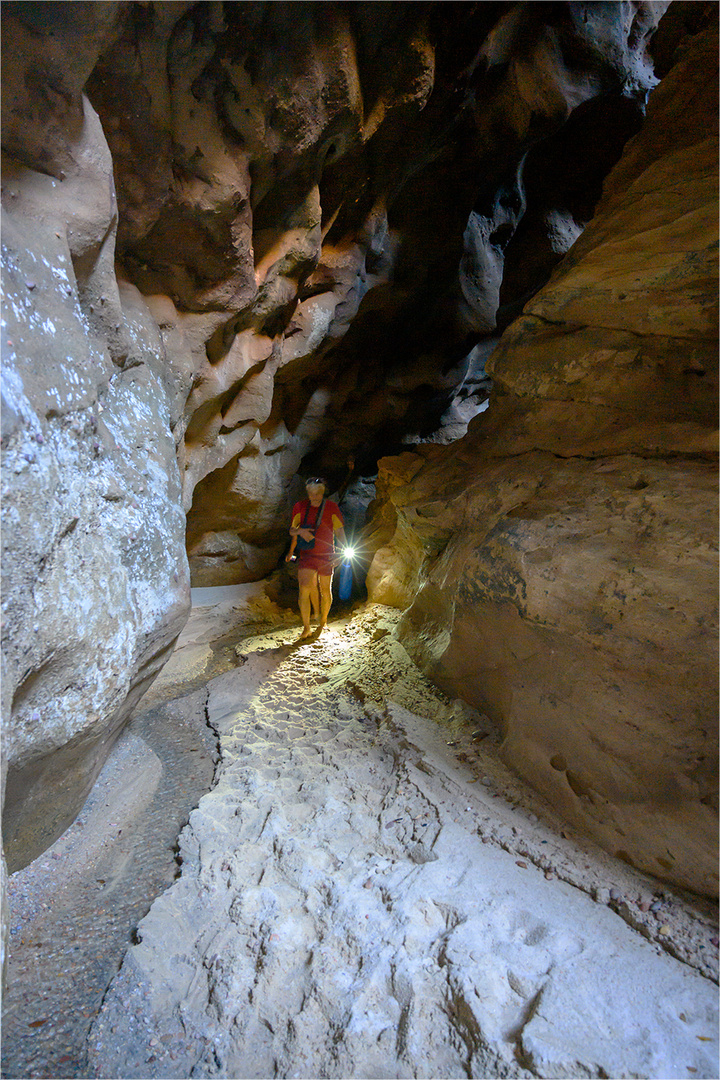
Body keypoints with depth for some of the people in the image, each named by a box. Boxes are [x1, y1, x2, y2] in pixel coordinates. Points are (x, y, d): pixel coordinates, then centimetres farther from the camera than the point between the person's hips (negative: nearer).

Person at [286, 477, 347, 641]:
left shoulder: (331, 507, -3)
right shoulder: (300, 507, 1)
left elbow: (339, 531, -1)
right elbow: (292, 530, 7)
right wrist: (300, 531, -16)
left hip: (326, 556, 0)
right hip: (307, 555, 0)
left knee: (325, 589, 12)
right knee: (304, 589, -13)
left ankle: (323, 621, 35)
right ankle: (306, 628, -3)